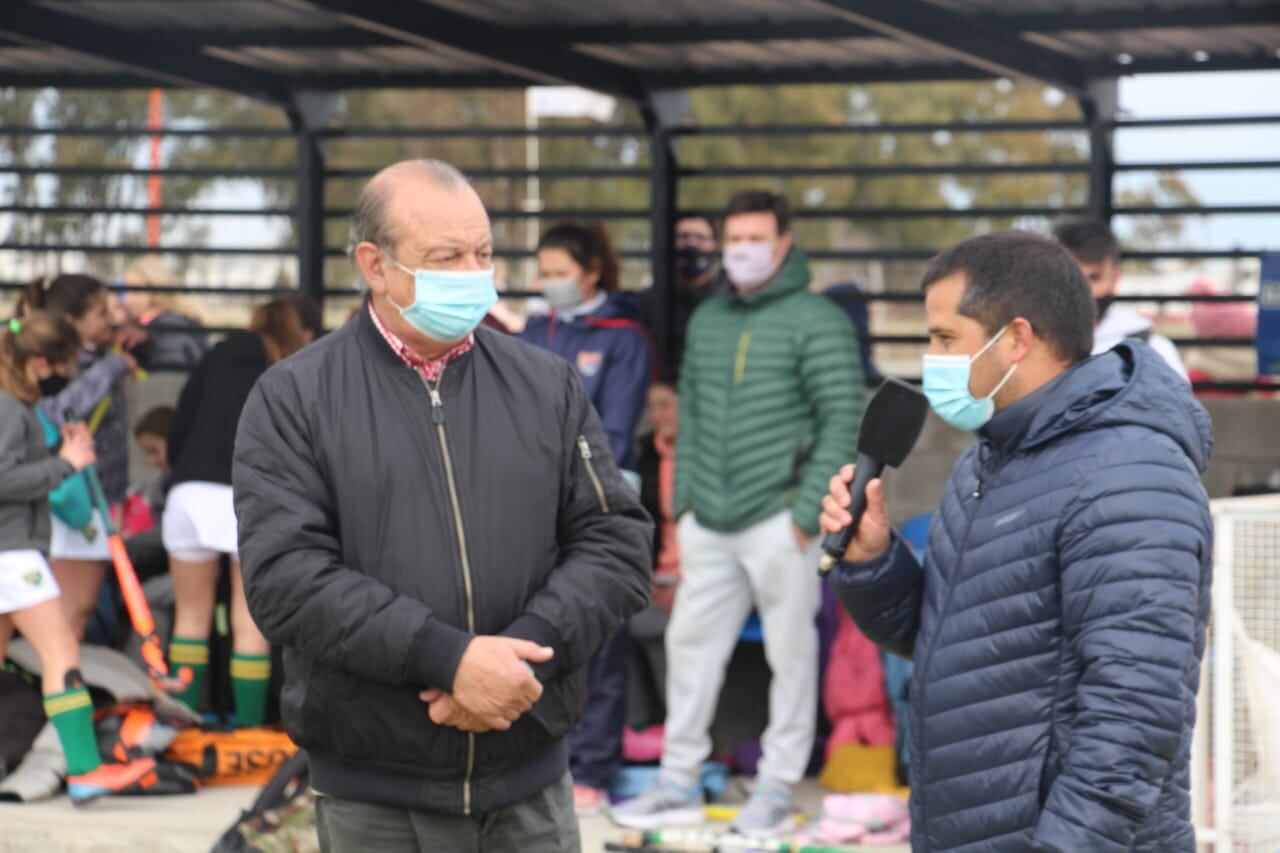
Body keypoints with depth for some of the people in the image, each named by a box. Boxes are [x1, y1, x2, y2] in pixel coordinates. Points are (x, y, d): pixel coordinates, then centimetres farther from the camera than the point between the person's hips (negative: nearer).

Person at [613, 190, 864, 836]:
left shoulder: (816, 321, -6)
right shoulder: (706, 320, 14)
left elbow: (843, 421, -9)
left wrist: (808, 512, -13)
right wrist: (683, 503, 13)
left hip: (778, 522, -6)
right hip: (707, 524, 6)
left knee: (791, 653, 1)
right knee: (690, 644, 9)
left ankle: (777, 789, 11)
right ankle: (679, 784, 19)